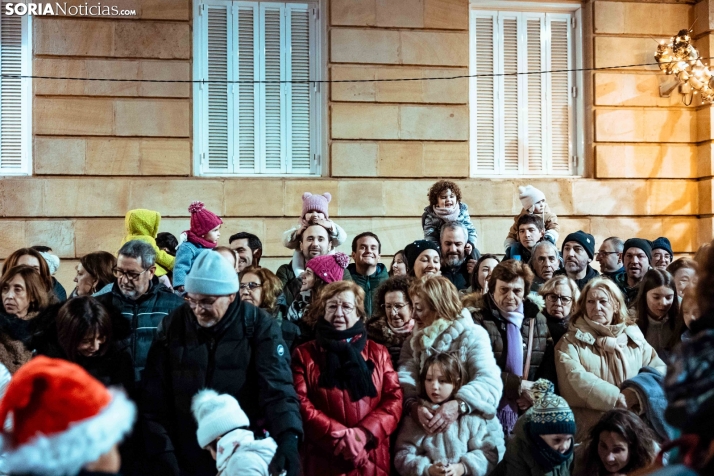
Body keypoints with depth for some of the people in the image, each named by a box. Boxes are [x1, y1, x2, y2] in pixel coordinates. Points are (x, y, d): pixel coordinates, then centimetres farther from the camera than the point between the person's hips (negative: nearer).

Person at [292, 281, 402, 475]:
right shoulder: (304, 354, 6)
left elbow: (393, 399, 3)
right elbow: (301, 404, -4)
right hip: (324, 460, -2)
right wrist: (341, 437, -15)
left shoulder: (378, 353, 12)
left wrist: (364, 434, -13)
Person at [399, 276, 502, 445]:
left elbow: (490, 382, -15)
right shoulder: (413, 342, 13)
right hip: (425, 428, 2)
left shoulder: (472, 335, 0)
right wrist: (413, 405, -26)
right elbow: (405, 379, -4)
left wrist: (459, 405, -33)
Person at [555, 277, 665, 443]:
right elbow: (575, 377, -10)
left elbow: (658, 368, 10)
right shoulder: (571, 341, 5)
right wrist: (617, 397, -18)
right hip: (588, 425, -3)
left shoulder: (633, 337, 16)